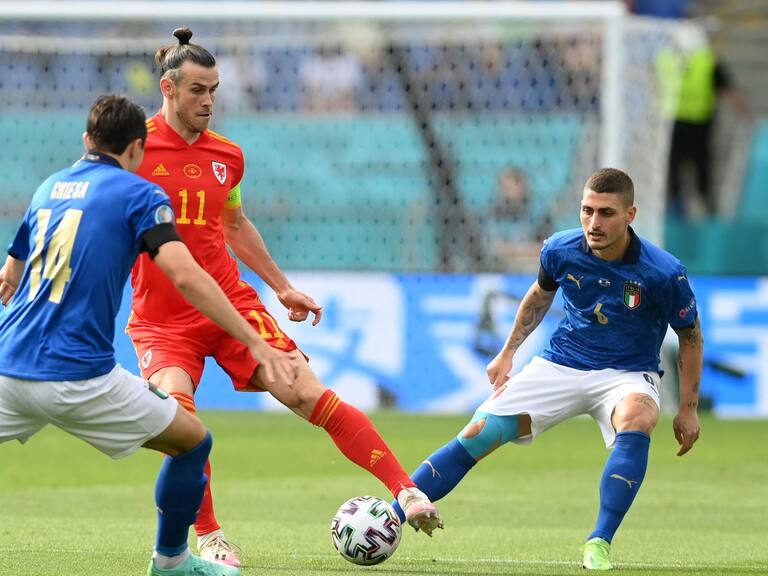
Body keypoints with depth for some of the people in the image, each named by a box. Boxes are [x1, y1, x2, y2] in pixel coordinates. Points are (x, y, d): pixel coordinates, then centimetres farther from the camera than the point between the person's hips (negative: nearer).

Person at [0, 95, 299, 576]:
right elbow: (184, 275, -13)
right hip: (79, 377, -5)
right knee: (193, 441, 13)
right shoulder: (139, 194, 0)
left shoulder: (50, 188, 18)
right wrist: (255, 343, -12)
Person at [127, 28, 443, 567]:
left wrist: (283, 286, 26)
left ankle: (407, 492, -7)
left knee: (309, 394, -9)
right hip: (161, 320, -3)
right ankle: (208, 537, -13)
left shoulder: (227, 156, 7)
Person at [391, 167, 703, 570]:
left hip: (627, 374, -3)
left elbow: (690, 337, -4)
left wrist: (688, 408, -2)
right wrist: (508, 352, 13)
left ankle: (599, 544, -32)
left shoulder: (663, 273, -21)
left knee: (636, 419, -39)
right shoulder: (560, 250, -11)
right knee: (477, 436, -10)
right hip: (560, 365, 3)